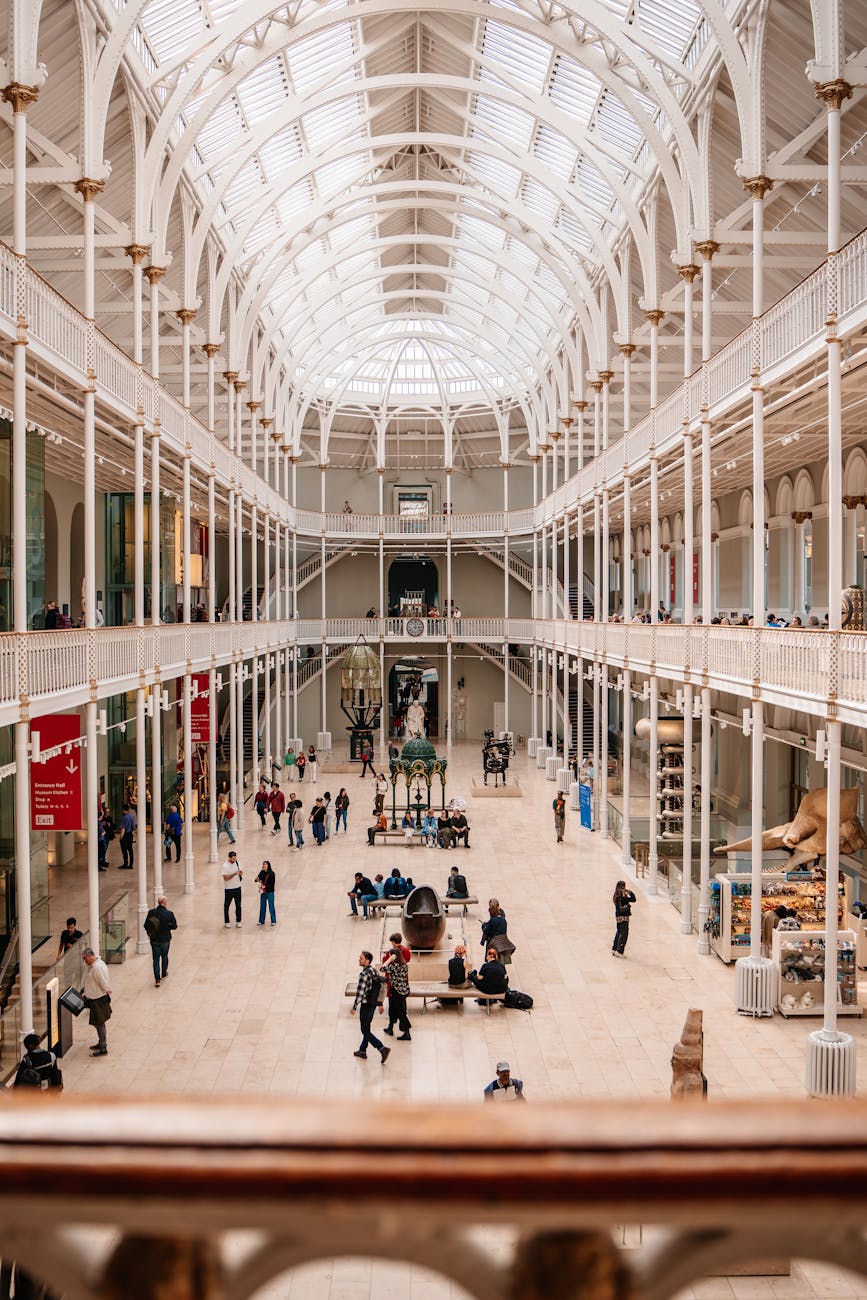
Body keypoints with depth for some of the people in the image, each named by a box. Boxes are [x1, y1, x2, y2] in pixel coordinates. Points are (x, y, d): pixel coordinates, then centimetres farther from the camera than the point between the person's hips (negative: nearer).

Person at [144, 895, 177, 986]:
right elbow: (174, 926, -11)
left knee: (156, 959, 10)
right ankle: (164, 974, 40)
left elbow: (146, 925, -5)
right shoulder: (169, 914, -19)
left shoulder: (151, 912, -12)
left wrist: (149, 933, 13)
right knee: (164, 956, 23)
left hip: (154, 940, 1)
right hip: (165, 939, -1)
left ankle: (157, 979, 5)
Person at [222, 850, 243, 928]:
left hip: (237, 887, 4)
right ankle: (226, 922, 18)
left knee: (238, 905, 9)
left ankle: (238, 921, 19)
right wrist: (234, 874, -30)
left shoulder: (237, 863, 3)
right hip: (228, 889, -4)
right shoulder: (225, 866, -14)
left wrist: (240, 873, -10)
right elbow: (225, 878, -19)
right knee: (226, 906, 6)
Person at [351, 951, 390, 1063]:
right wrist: (380, 1004, 18)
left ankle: (383, 1049, -10)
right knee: (366, 1028, 20)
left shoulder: (364, 974, -22)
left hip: (366, 1005, -9)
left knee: (365, 1031, -1)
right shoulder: (374, 971, 6)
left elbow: (360, 992, -23)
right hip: (373, 1004, 9)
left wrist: (354, 1007, -14)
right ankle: (362, 1051, 31)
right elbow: (381, 987, 12)